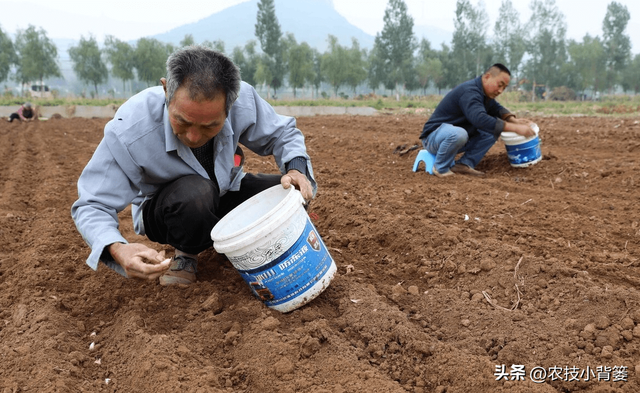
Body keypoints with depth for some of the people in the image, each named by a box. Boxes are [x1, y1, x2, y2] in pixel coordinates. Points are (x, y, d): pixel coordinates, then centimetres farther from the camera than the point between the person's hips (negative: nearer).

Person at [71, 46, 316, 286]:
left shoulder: (243, 100, -28)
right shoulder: (128, 132, -35)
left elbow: (282, 133, -8)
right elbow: (93, 207, -27)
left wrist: (296, 169, -30)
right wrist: (117, 249, -48)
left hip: (225, 194, 4)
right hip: (164, 210, -4)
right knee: (195, 191, -38)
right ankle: (186, 255, -5)